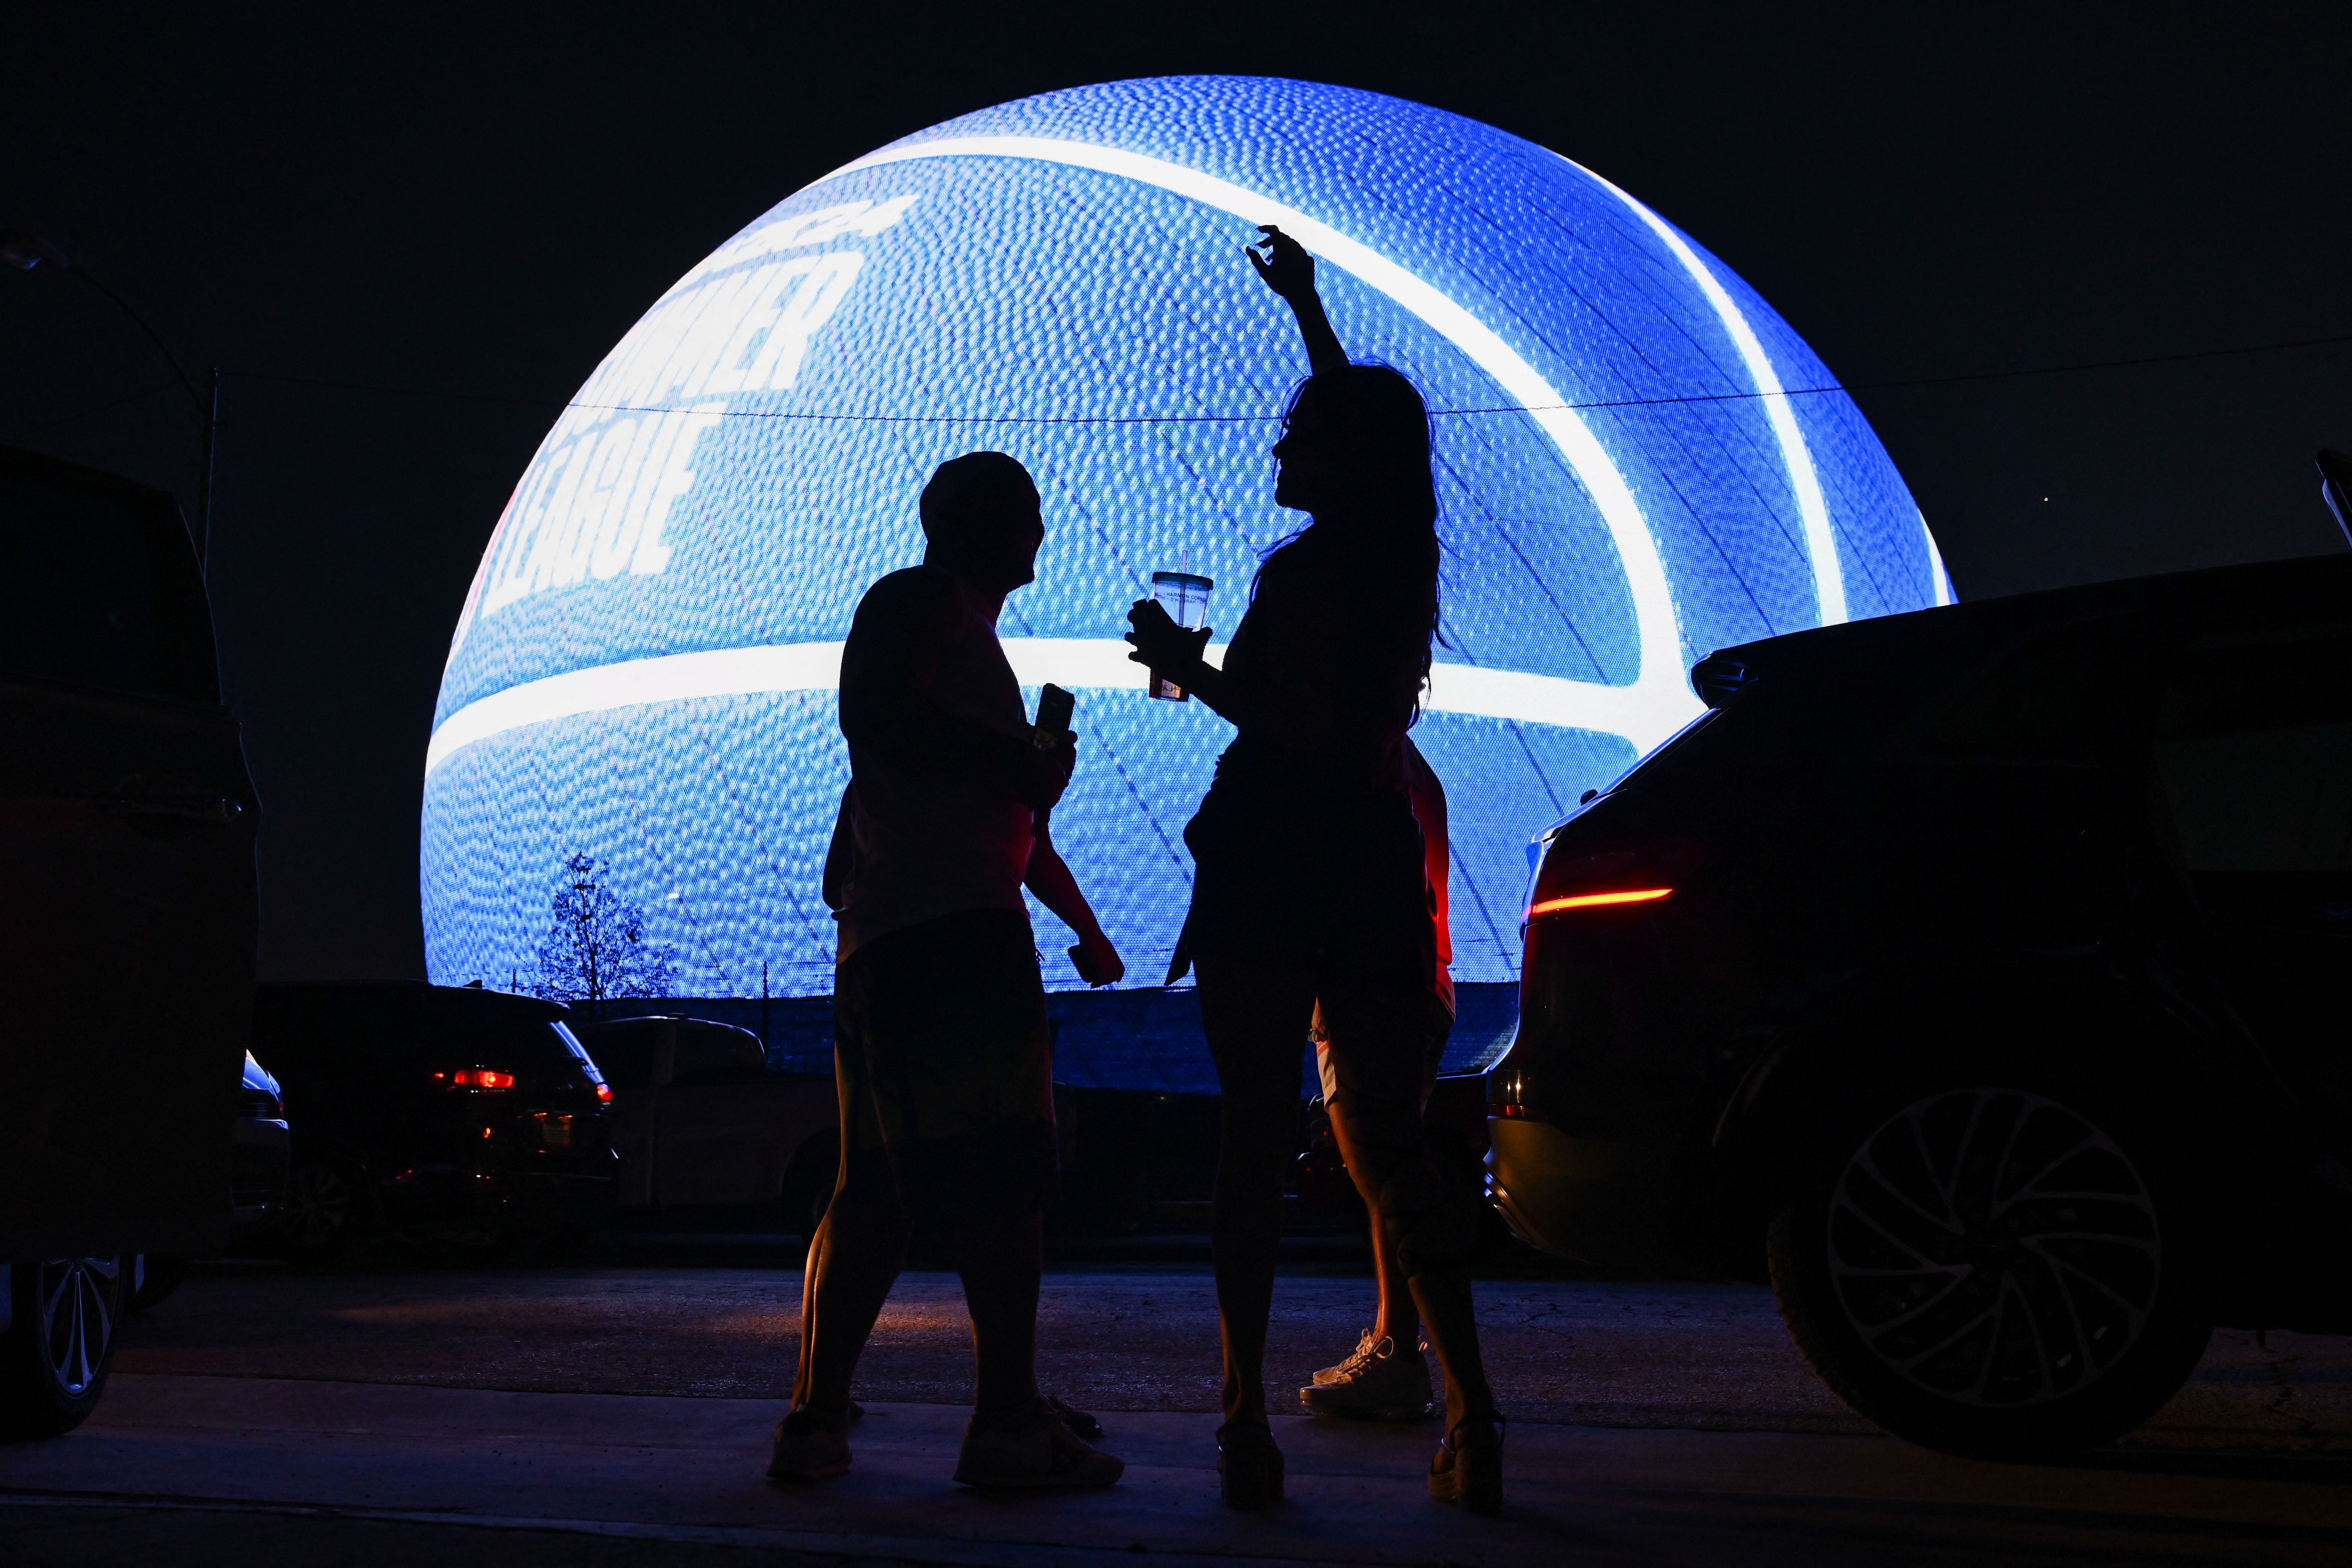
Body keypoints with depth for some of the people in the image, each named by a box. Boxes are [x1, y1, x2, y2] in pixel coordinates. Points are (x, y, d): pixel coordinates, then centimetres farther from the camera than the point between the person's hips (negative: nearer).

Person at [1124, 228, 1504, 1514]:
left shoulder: (1307, 572, -9)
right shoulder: (1404, 559, 13)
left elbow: (1292, 723, -18)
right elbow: (1365, 420, 30)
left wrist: (1189, 669, -4)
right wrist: (1306, 306, 42)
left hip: (1278, 865, -6)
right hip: (1376, 865, 7)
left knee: (1256, 1136, -2)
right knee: (1387, 1143, 9)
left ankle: (1248, 1420, -3)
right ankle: (1470, 1417, -1)